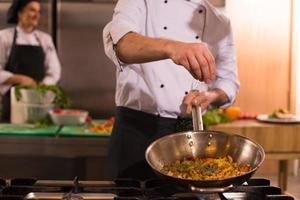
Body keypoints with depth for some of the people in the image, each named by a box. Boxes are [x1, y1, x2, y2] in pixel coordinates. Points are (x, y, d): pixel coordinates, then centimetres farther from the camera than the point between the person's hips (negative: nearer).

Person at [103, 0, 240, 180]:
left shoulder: (220, 23, 10)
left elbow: (229, 81, 14)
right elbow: (119, 42, -23)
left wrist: (211, 96, -9)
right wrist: (170, 47, -41)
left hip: (189, 133, 3)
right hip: (138, 128, -3)